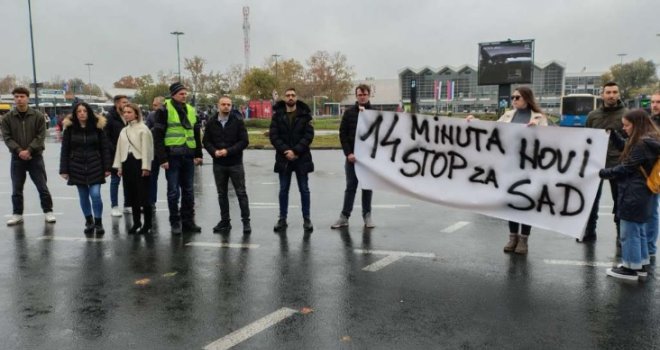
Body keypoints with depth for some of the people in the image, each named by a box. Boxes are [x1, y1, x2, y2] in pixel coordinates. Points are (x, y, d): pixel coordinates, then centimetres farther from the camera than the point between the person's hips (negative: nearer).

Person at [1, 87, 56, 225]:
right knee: (16, 189, 7)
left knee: (42, 187, 2)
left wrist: (29, 150, -17)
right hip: (17, 158, 2)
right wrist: (19, 151, -16)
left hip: (35, 157, -2)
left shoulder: (38, 116, -1)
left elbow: (41, 136, -6)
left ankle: (48, 211, 15)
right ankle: (17, 214, 19)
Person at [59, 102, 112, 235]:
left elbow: (105, 148, -1)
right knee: (83, 196, 9)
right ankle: (89, 222, 24)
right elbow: (64, 150, 1)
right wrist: (64, 170, -3)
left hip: (95, 166, -2)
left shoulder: (97, 127, -1)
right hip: (77, 167, 2)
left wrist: (107, 167, -5)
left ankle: (98, 223, 6)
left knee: (95, 195, -8)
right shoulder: (69, 128, 1)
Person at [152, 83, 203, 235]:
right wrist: (162, 158, -12)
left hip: (188, 156, 5)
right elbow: (158, 136, -7)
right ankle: (175, 223, 11)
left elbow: (196, 134, 18)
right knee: (173, 191, 1)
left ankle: (188, 221, 18)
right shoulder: (164, 110, -3)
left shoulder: (191, 110, 14)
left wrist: (198, 154, 12)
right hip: (172, 156, -5)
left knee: (188, 190, 10)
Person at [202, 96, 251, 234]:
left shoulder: (238, 121, -4)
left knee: (241, 193, 0)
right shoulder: (211, 123, 5)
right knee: (222, 194, 10)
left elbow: (244, 141, -8)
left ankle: (246, 221, 8)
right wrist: (214, 152, -12)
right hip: (218, 164, 3)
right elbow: (206, 141, 7)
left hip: (235, 163, -3)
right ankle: (225, 221, 20)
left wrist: (228, 151, -17)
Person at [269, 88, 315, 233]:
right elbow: (273, 136, -3)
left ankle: (306, 219, 14)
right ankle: (282, 219, 19)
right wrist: (285, 151, -15)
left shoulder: (304, 115, 0)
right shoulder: (278, 115, 3)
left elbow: (309, 135, -7)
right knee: (283, 190, 9)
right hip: (283, 158, 1)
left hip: (301, 158, -1)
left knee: (304, 189, 5)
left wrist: (295, 151, -16)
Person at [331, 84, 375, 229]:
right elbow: (342, 134, -2)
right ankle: (344, 217, 9)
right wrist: (348, 153, -10)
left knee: (367, 187, 7)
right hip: (352, 156, 0)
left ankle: (367, 216, 16)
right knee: (350, 187, 4)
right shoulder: (349, 112, 2)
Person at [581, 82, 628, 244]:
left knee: (619, 203, 6)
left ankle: (621, 238, 16)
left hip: (617, 165, -3)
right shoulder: (593, 115, 6)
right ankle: (589, 233, 26)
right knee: (591, 200, 12)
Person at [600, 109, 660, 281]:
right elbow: (625, 148, 25)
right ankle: (642, 265, 27)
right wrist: (612, 134, 13)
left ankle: (631, 268, 8)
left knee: (630, 232, -1)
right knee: (639, 231, 17)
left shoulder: (643, 144, -19)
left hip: (633, 195, -10)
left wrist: (603, 173, -9)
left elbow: (626, 168, -18)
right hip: (641, 194, 10)